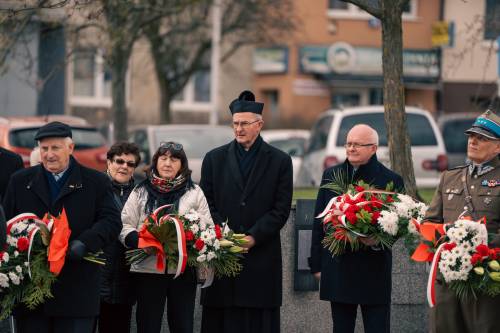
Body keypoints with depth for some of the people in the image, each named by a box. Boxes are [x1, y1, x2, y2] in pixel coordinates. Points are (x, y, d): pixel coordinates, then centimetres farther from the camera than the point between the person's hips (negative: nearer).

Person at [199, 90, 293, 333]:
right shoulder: (215, 159, 10)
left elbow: (281, 210, 0)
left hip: (262, 256, -1)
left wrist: (253, 237, -10)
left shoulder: (280, 161, 5)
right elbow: (206, 204, 6)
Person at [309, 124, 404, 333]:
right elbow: (319, 222, 11)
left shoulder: (391, 180, -1)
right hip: (337, 267, 4)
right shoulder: (331, 175, 9)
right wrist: (317, 264, 8)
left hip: (374, 270, -4)